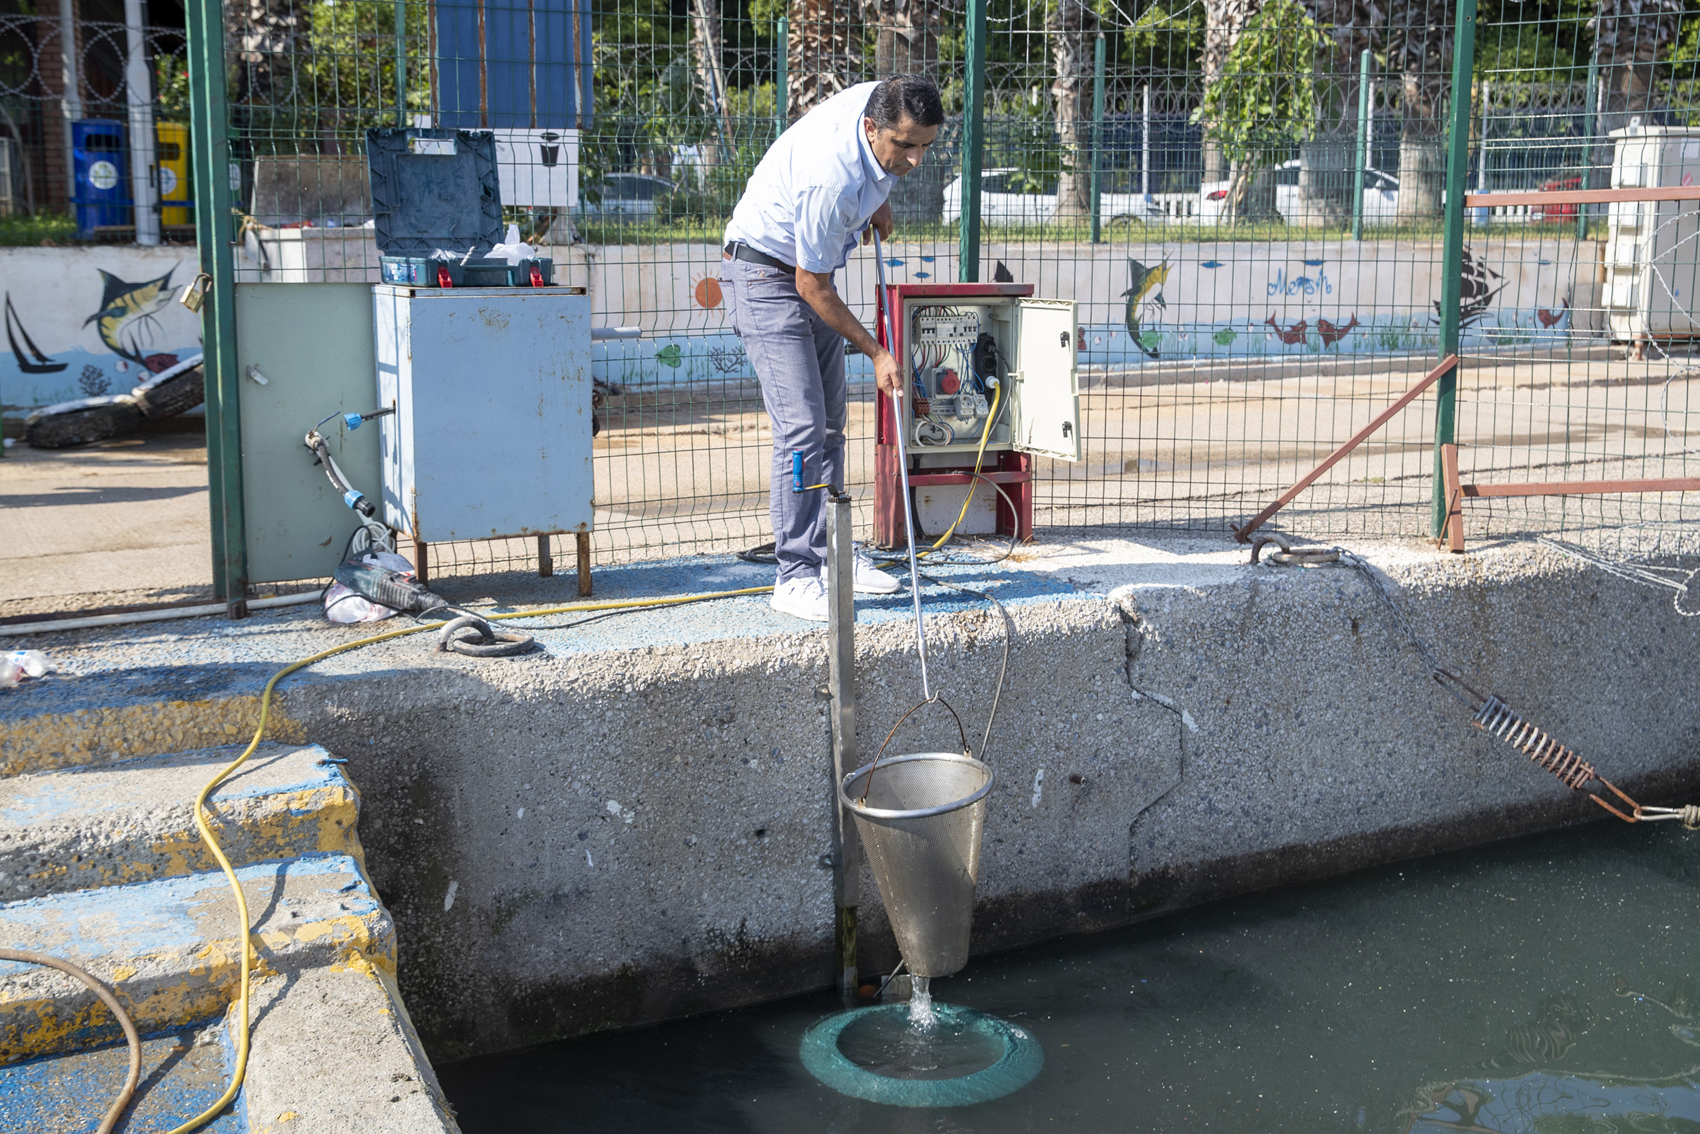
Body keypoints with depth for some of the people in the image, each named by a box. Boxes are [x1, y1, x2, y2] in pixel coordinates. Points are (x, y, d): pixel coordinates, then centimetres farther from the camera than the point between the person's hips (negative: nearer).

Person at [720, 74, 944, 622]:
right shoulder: (831, 180, -34)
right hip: (765, 273, -9)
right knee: (800, 426, -16)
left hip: (809, 272, 9)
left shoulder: (881, 101, -10)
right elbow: (811, 287, -24)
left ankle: (829, 551, 20)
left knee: (829, 423, 11)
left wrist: (875, 202, 6)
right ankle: (795, 575, -13)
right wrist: (876, 353, -17)